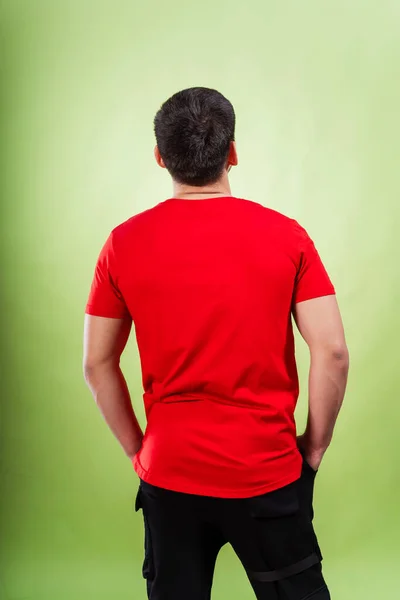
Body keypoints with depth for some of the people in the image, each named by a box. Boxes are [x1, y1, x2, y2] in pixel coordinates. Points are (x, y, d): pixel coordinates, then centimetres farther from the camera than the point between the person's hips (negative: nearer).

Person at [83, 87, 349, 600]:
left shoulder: (125, 243, -5)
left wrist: (137, 448, 10)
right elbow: (332, 354, -11)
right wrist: (314, 447, 2)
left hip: (169, 475, 1)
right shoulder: (286, 235, -8)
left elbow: (97, 364, -1)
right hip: (269, 473, -1)